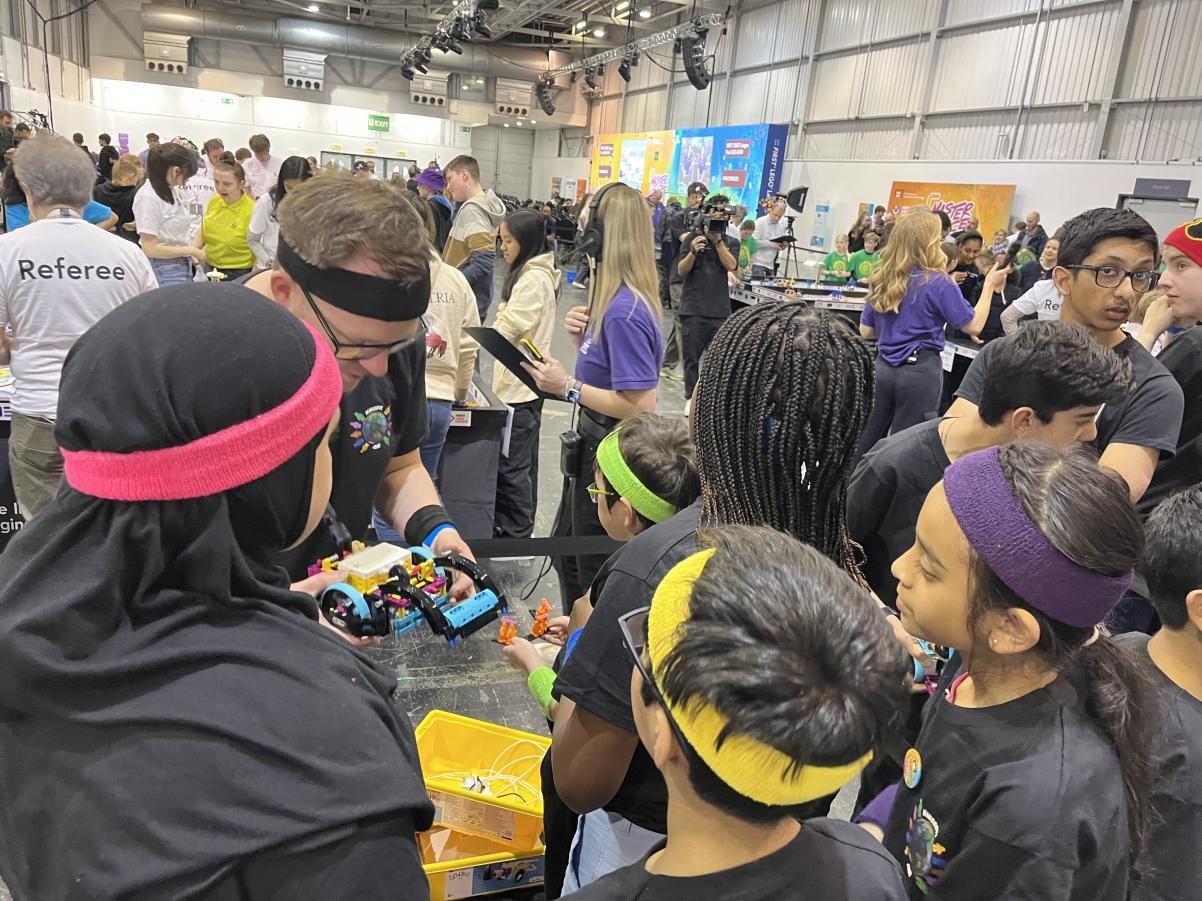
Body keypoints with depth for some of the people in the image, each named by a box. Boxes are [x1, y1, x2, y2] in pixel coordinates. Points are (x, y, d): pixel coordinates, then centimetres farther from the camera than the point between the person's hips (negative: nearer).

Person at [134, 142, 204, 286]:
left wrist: (192, 254, 0)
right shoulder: (148, 197, -16)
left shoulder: (173, 190, 3)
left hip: (184, 265, 7)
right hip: (164, 269, -7)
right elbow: (150, 248, -18)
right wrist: (191, 250, -12)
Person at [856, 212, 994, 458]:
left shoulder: (882, 280, 6)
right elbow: (973, 326, -6)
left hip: (884, 367, 6)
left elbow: (866, 331, 11)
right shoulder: (937, 282, -10)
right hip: (920, 371, -5)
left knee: (869, 436, 15)